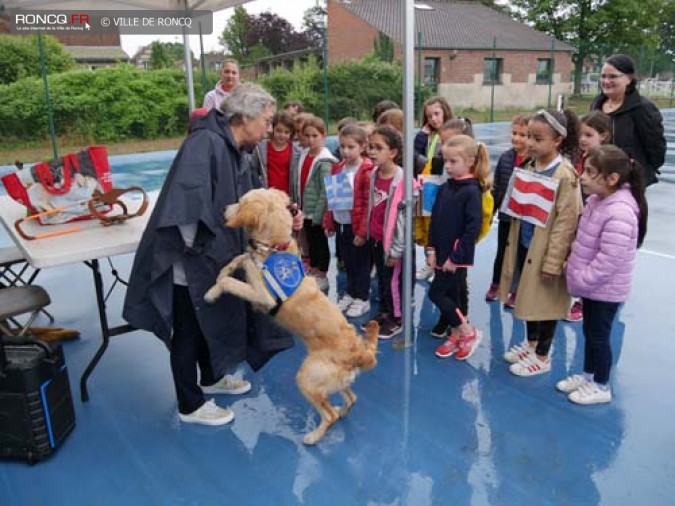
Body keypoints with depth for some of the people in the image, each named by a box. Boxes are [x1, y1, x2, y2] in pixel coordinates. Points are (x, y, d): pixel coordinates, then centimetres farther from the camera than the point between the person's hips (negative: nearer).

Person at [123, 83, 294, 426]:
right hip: (189, 261, -9)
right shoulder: (206, 142, -23)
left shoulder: (237, 153, 8)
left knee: (211, 319, 25)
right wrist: (195, 246, -25)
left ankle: (211, 378, 47)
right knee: (188, 332, 7)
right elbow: (187, 195, -32)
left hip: (215, 257, 9)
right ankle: (190, 406, 25)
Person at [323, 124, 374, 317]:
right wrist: (329, 223, 10)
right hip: (340, 224, 6)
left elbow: (369, 204, -17)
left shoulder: (367, 171, -15)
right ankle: (350, 294, 34)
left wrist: (363, 231, -17)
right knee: (347, 263, 18)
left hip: (357, 227, -6)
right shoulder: (337, 168, 7)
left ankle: (362, 299, 22)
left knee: (361, 264, 8)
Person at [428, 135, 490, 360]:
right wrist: (431, 249, 2)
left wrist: (455, 257, -17)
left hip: (457, 257, -7)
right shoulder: (444, 188, 7)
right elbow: (434, 220, 10)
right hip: (442, 253, 7)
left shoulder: (472, 191, -15)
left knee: (436, 293, -4)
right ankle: (455, 336, 29)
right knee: (450, 294, 14)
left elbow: (473, 228, -18)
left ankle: (468, 332, 11)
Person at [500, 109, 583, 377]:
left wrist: (552, 261, -20)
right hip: (525, 244, 7)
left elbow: (566, 222, -20)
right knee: (528, 298, 19)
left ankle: (542, 357, 23)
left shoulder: (565, 174, -19)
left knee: (546, 302, 7)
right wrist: (513, 242, 11)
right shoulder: (530, 166, 4)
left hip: (546, 249, -7)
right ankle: (531, 343, 39)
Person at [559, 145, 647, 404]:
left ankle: (601, 387, 25)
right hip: (591, 285, 9)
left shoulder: (619, 214, -29)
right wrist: (573, 268, 10)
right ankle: (588, 375, 38)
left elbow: (608, 260, -29)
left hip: (605, 289, -9)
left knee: (598, 335, 6)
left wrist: (580, 281, -20)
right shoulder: (597, 200, 1)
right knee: (589, 331, 21)